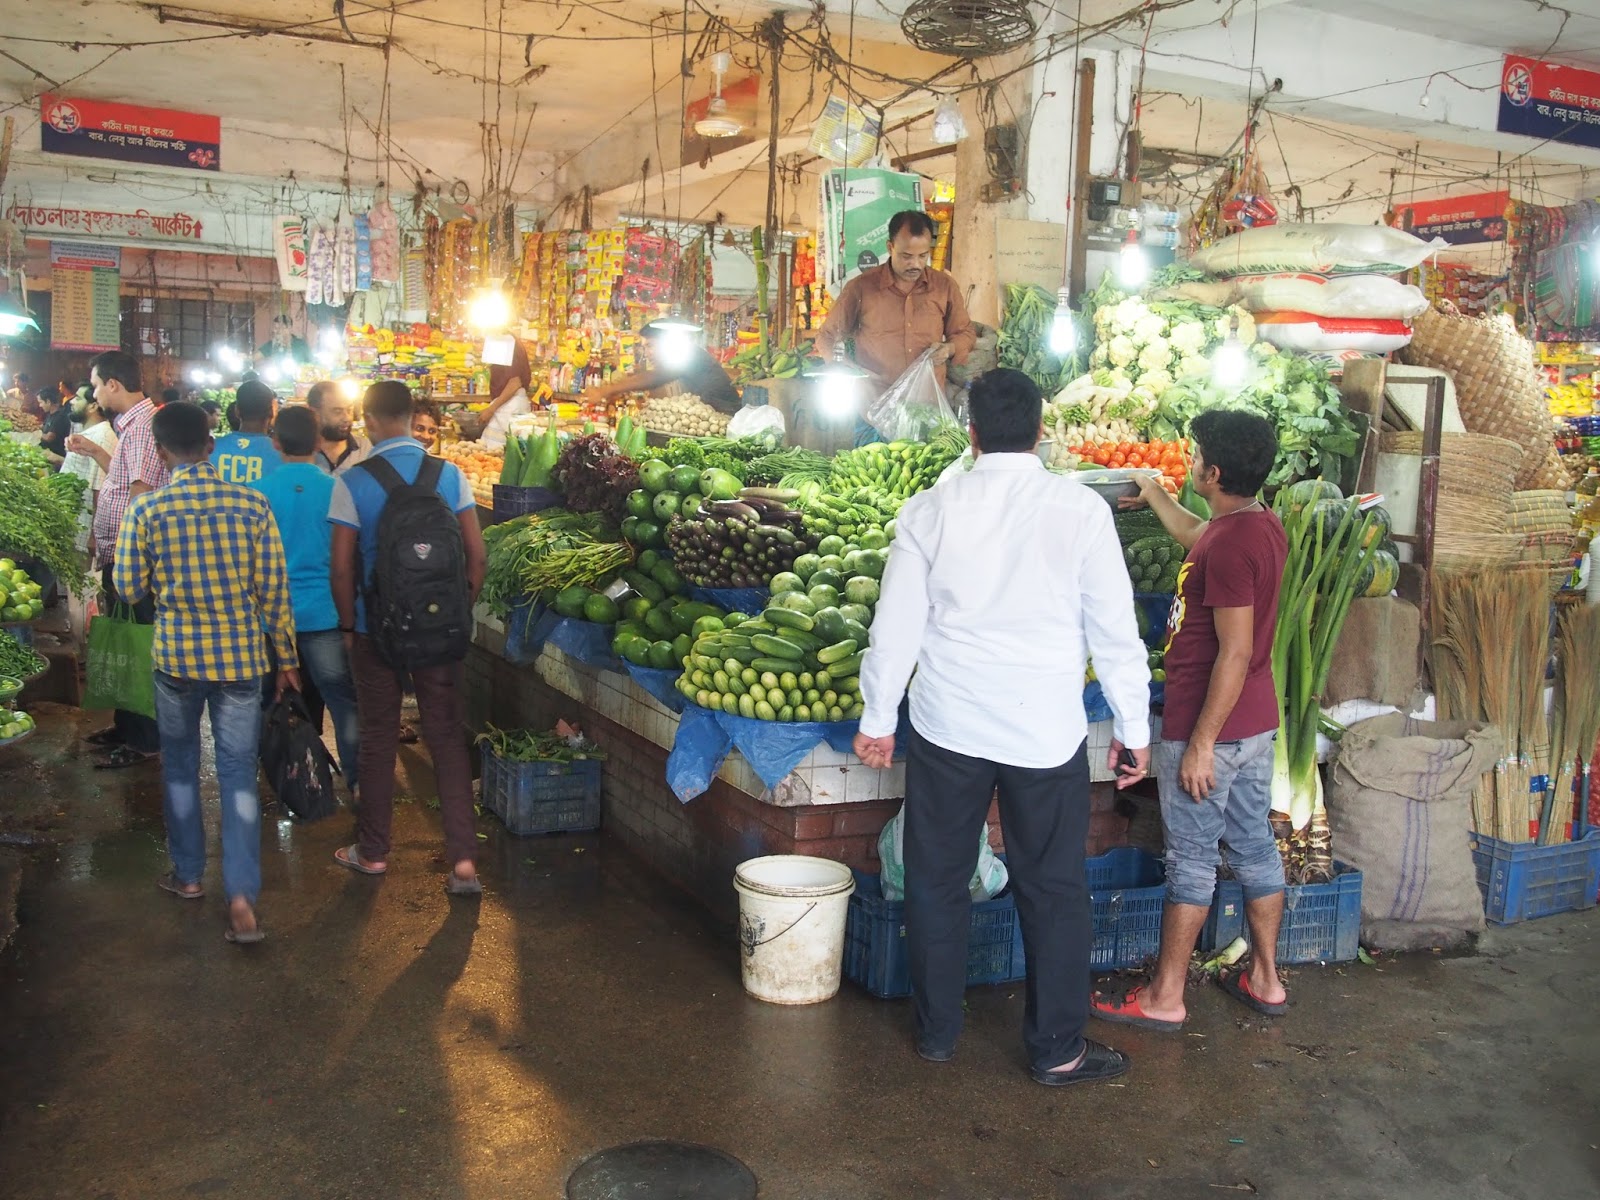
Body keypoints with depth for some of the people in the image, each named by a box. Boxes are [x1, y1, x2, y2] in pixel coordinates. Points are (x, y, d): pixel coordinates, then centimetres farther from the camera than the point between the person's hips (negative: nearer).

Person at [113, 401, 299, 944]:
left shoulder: (146, 510, -8)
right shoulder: (251, 504, -6)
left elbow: (129, 588, 1)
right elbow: (274, 589, -3)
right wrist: (286, 657, 6)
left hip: (177, 657, 0)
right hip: (240, 656, 0)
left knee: (180, 766, 20)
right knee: (239, 774, 6)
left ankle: (188, 873, 33)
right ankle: (242, 897, -3)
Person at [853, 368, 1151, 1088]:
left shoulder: (930, 510, -4)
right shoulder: (1081, 510, -7)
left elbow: (896, 626, 0)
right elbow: (1115, 631, -4)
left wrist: (877, 719, 11)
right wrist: (1134, 729, 6)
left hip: (947, 725, 1)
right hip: (1047, 731, -1)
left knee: (937, 880, 15)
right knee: (1053, 889, 12)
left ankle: (937, 1031, 29)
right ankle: (1058, 1050, 23)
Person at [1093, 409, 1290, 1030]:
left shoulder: (1229, 544, -23)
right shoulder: (1261, 523, 6)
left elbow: (1235, 653, -25)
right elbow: (1195, 537, 30)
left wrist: (1201, 742, -21)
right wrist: (1152, 495, 44)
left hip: (1208, 726, -9)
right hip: (1257, 722, 9)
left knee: (1191, 858, 0)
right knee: (1254, 844, 17)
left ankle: (1165, 997, 12)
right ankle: (1265, 979, 29)